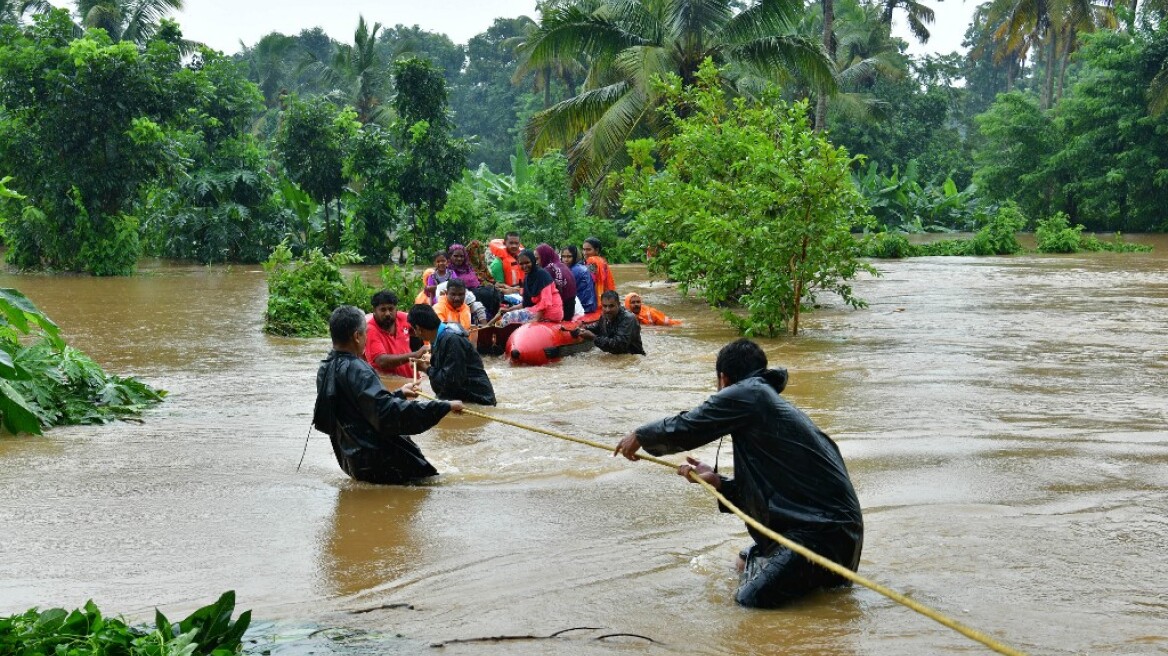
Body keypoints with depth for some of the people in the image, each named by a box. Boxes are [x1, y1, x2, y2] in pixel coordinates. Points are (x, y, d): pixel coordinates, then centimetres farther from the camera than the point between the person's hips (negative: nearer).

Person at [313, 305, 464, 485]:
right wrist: (445, 406, -26)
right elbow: (389, 413, -29)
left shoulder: (326, 369, 10)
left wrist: (399, 394, 28)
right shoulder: (355, 370, -20)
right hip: (374, 462, -10)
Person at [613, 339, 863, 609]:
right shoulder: (774, 402, 19)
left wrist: (640, 436, 11)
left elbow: (684, 429, -6)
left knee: (752, 597, -19)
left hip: (827, 528, -10)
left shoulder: (748, 394, -9)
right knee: (749, 558, 26)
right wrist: (718, 482, 16)